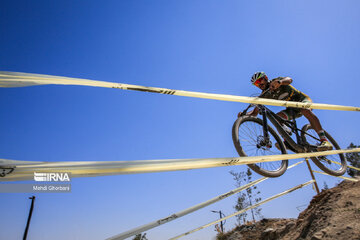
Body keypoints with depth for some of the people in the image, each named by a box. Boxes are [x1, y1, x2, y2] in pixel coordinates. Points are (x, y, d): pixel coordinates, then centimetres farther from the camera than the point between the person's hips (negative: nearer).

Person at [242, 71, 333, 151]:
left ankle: (324, 140, -39)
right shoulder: (264, 95, -3)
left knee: (305, 110, -37)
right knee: (277, 117, -23)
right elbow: (255, 112, -9)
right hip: (291, 108, 5)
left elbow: (289, 79, -37)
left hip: (302, 99, -5)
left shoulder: (276, 81, -14)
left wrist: (279, 82, -60)